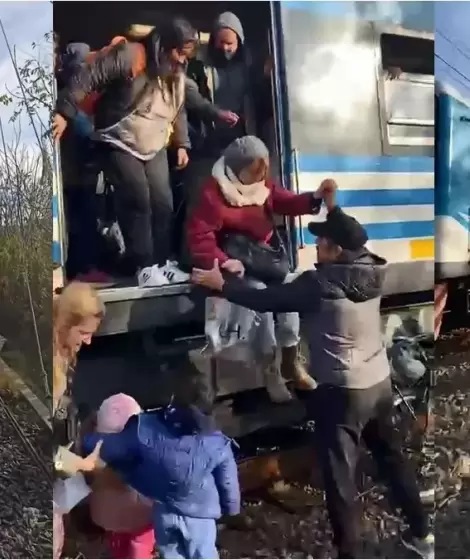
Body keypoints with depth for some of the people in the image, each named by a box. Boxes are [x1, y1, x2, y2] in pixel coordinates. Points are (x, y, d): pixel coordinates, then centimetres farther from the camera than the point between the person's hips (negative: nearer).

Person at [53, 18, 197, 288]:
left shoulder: (177, 73, 6)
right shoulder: (129, 55, -18)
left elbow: (179, 111, 20)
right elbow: (87, 78, -22)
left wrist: (182, 144, 13)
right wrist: (64, 112, -28)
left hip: (154, 148, 7)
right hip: (120, 144, -7)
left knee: (163, 203, 4)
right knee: (138, 202, -13)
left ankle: (163, 262, 15)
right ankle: (144, 266, -5)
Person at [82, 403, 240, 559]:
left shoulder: (146, 429, -22)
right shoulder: (217, 444, -24)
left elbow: (99, 446, -11)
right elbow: (228, 483, -10)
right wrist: (231, 508, 10)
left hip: (164, 511, 2)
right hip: (199, 514, -1)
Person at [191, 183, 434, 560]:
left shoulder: (321, 283, -21)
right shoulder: (371, 270, -2)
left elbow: (266, 301, -15)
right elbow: (354, 241, 20)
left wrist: (221, 284, -6)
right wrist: (333, 208, 23)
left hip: (342, 392, -8)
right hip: (380, 383, 8)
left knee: (340, 478, 5)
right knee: (392, 457, 24)